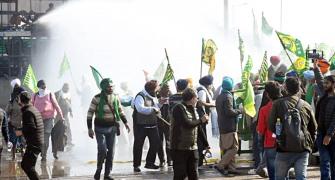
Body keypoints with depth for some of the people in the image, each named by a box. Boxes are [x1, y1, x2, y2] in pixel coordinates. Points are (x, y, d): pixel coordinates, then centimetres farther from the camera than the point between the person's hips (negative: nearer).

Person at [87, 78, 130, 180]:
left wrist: (125, 123, 13)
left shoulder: (115, 98, 1)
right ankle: (98, 170, 9)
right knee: (102, 150, -15)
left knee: (111, 152, 4)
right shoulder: (97, 98, -13)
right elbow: (90, 113, -9)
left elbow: (120, 111, 17)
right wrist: (90, 128, -13)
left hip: (112, 128, 5)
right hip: (100, 128, -4)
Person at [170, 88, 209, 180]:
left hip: (193, 148, 7)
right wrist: (201, 120, -9)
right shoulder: (179, 108, -11)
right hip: (180, 148, -7)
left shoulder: (193, 109, 14)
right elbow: (187, 124, -23)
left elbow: (198, 129, 19)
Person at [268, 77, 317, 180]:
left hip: (284, 148, -2)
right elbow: (313, 128, 11)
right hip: (303, 149, 2)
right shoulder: (306, 106, 5)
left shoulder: (278, 104, -3)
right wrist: (310, 144, 23)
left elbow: (271, 126, -2)